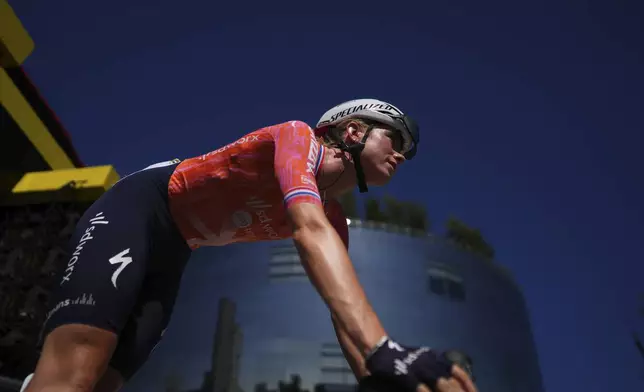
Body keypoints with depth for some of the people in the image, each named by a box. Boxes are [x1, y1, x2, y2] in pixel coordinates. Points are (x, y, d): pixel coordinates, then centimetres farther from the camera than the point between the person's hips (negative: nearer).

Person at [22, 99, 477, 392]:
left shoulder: (337, 220, 5)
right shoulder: (299, 137, -19)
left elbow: (345, 311, 3)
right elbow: (311, 233, -39)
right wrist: (384, 350, -50)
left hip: (172, 249, 8)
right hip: (140, 208, -8)